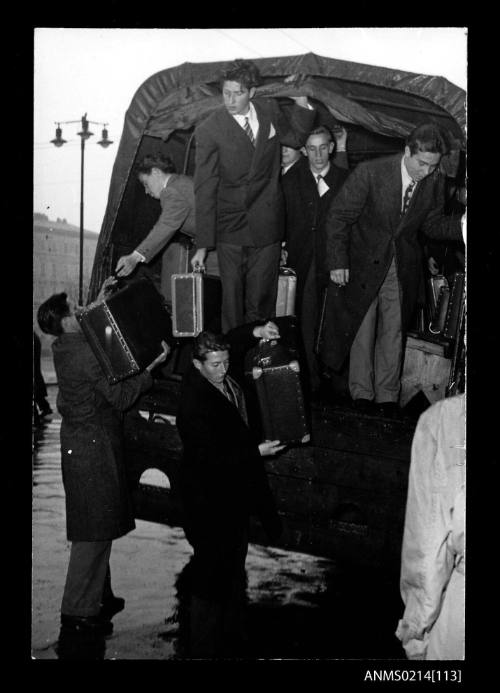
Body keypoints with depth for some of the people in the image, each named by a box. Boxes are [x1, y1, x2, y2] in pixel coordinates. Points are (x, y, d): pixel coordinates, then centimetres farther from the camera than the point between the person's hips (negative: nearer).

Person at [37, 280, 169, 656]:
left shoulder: (65, 347, 6)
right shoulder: (87, 354, -22)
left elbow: (90, 326, 30)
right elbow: (121, 397, -19)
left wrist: (100, 301, 24)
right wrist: (153, 365, -14)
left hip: (78, 441, 10)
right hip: (94, 447, -10)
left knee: (94, 529, 20)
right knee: (95, 531, -3)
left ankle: (99, 597, 33)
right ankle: (77, 618, 2)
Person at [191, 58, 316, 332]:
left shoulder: (270, 110, 2)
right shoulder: (209, 129, -10)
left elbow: (295, 137, 22)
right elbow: (204, 190, -10)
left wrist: (301, 102, 2)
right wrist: (202, 245, -12)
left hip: (267, 227, 3)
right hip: (230, 227, -3)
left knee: (261, 302, 9)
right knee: (232, 300, 4)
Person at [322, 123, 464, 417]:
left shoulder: (435, 181, -8)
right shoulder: (370, 173, -20)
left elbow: (432, 224, 5)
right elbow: (339, 217, -14)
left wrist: (462, 226, -15)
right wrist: (338, 262, -17)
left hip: (403, 268, 3)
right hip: (365, 262, -3)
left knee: (394, 330, 9)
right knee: (363, 328, 8)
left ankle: (388, 395, 23)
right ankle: (362, 392, 24)